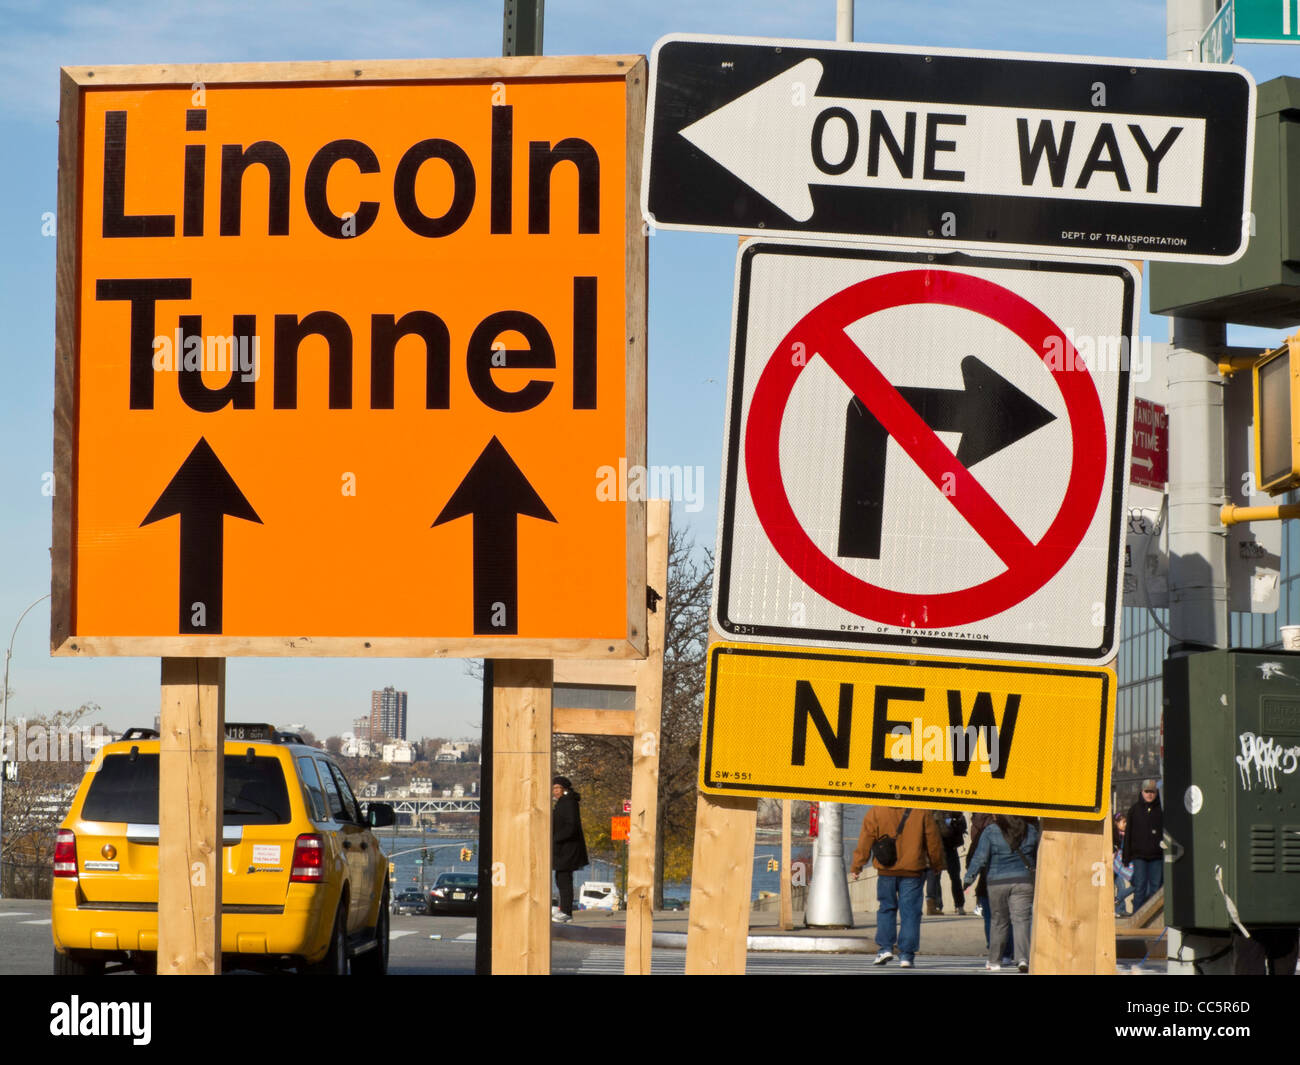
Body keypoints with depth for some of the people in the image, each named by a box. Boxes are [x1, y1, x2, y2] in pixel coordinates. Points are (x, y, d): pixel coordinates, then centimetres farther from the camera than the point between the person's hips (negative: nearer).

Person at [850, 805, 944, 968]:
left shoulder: (876, 811, -2)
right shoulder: (922, 812, -2)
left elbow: (865, 842, -2)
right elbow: (933, 841, 6)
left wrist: (856, 867, 4)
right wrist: (937, 865, 20)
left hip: (886, 871, 1)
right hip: (912, 871, -1)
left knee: (886, 908, 16)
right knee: (910, 912, 3)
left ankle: (885, 947, 6)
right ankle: (906, 954, -1)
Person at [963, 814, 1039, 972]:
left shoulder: (990, 831, -6)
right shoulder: (1030, 830, 3)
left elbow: (980, 857, -9)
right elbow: (1040, 855, 14)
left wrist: (969, 876, 0)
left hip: (997, 882, -1)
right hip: (1023, 881, 1)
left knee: (999, 922, 12)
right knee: (1021, 920, -3)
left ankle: (994, 960, 20)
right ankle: (1022, 958, -21)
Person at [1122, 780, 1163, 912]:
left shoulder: (1161, 810, 6)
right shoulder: (1134, 809, 8)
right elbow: (1129, 834, 9)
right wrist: (1126, 857, 5)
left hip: (1157, 856, 0)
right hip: (1139, 855, 0)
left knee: (1155, 887, 2)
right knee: (1140, 887, -4)